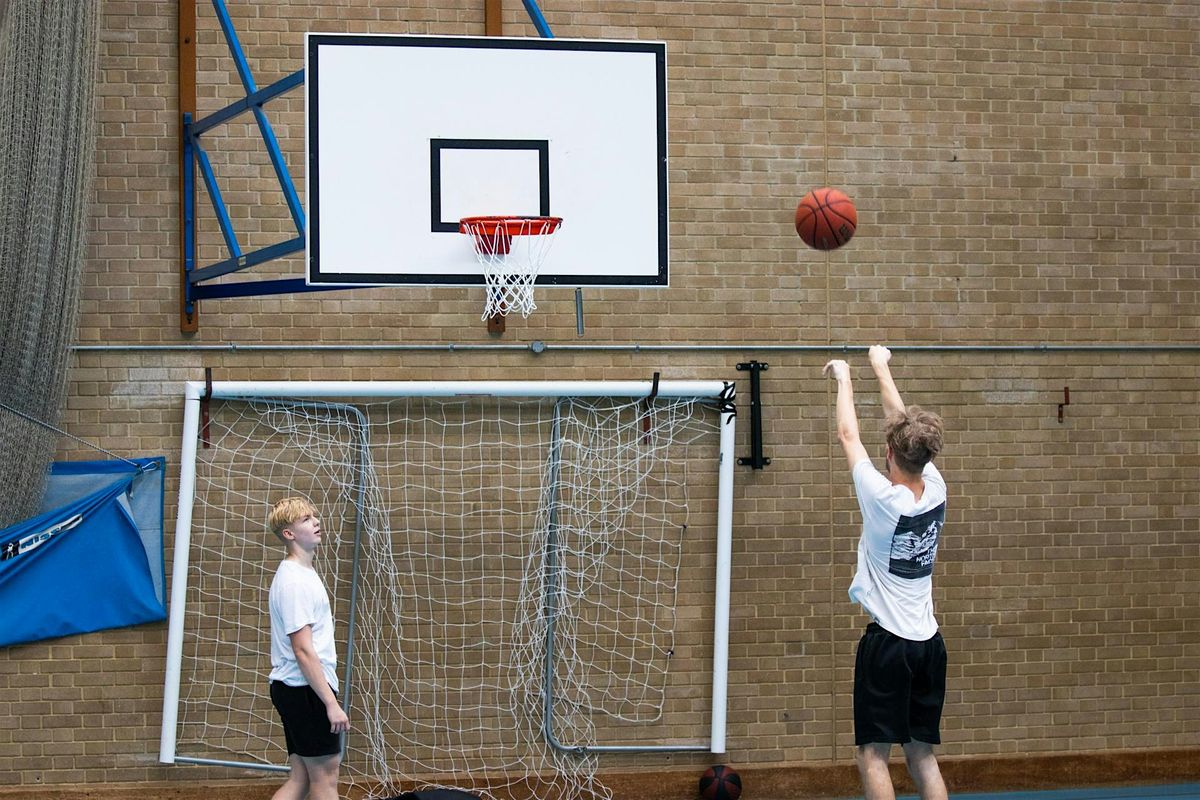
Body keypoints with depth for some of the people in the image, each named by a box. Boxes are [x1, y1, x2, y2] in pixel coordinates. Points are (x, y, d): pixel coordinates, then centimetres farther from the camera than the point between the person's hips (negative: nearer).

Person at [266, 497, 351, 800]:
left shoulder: (299, 573, 15)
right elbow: (303, 650, -21)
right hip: (307, 688, -10)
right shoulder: (295, 581, -17)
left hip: (292, 688, 10)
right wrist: (331, 703, -22)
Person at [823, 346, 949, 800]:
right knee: (922, 754, 10)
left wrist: (843, 379, 14)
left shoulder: (883, 498, -16)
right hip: (929, 643, 6)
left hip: (887, 643, -6)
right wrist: (882, 369, 26)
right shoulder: (936, 490, -1)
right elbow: (907, 428, 13)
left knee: (873, 755, -4)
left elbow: (848, 436, -2)